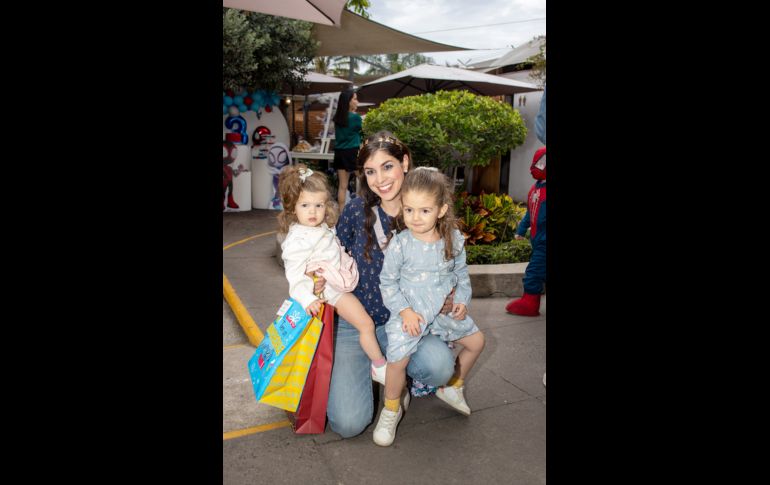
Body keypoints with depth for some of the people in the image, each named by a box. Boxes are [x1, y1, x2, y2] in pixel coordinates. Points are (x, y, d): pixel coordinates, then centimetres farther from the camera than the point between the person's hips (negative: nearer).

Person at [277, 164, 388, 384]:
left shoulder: (322, 229, 6)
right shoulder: (297, 240, -22)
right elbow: (295, 274, -26)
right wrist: (307, 299, -36)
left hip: (341, 282, 10)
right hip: (330, 290, -10)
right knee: (366, 324, -9)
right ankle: (380, 366, 4)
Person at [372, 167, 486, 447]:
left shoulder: (454, 240, -5)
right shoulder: (399, 244, -17)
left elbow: (461, 274, 10)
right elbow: (388, 281, -9)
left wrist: (462, 301, -3)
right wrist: (405, 311, -18)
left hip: (444, 310, 5)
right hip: (409, 313, -5)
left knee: (476, 341, 15)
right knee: (398, 358, -21)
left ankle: (452, 387, 38)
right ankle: (391, 410, 8)